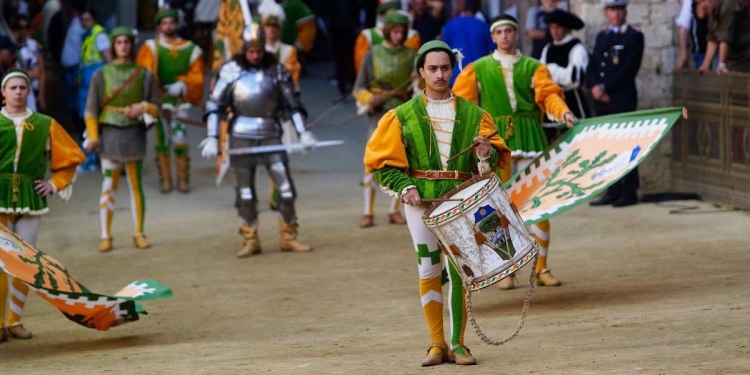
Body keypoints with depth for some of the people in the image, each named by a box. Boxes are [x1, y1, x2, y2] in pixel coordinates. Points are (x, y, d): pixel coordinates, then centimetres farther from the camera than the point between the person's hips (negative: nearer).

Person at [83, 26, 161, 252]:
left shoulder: (143, 75, 4)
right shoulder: (101, 75, 3)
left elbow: (157, 107, 7)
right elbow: (91, 109, 1)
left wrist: (143, 107, -15)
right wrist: (92, 136, -9)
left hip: (134, 132, 1)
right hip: (109, 132, -1)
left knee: (136, 184, 5)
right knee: (108, 185, -3)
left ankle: (139, 233, 12)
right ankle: (105, 236, 1)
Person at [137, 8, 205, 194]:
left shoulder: (191, 49, 3)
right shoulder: (151, 48, 0)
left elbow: (196, 76, 2)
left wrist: (182, 84, -15)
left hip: (180, 100, 0)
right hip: (158, 99, 0)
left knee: (180, 139, -6)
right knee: (162, 138, -1)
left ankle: (183, 179, 3)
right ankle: (165, 180, 6)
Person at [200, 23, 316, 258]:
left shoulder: (276, 70, 2)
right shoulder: (230, 70, -2)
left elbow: (292, 103, 9)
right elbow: (214, 105, 0)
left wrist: (303, 132, 3)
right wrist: (212, 138, -7)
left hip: (270, 135, 1)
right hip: (241, 136, -1)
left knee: (286, 187, -2)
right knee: (245, 193, 4)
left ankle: (288, 238, 9)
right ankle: (250, 241, 12)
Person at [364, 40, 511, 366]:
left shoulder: (473, 114, 8)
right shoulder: (403, 116, 5)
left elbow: (499, 156, 8)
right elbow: (381, 159, 4)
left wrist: (487, 154, -15)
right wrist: (404, 187, -10)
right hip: (421, 199, 0)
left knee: (459, 270, -6)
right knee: (429, 270, 1)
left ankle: (458, 343, 4)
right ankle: (437, 343, 10)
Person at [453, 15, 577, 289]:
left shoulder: (533, 67, 8)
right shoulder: (477, 69, 9)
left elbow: (548, 94, -5)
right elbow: (461, 102, 4)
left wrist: (562, 112, -24)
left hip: (529, 138, 0)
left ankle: (541, 269, 8)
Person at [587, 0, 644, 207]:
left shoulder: (634, 36, -2)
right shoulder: (601, 36, 18)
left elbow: (629, 68, -12)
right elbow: (592, 67, 15)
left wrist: (605, 88, -12)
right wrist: (595, 87, -5)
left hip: (623, 100, -6)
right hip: (602, 101, 6)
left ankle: (629, 192, -2)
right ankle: (613, 191, 10)